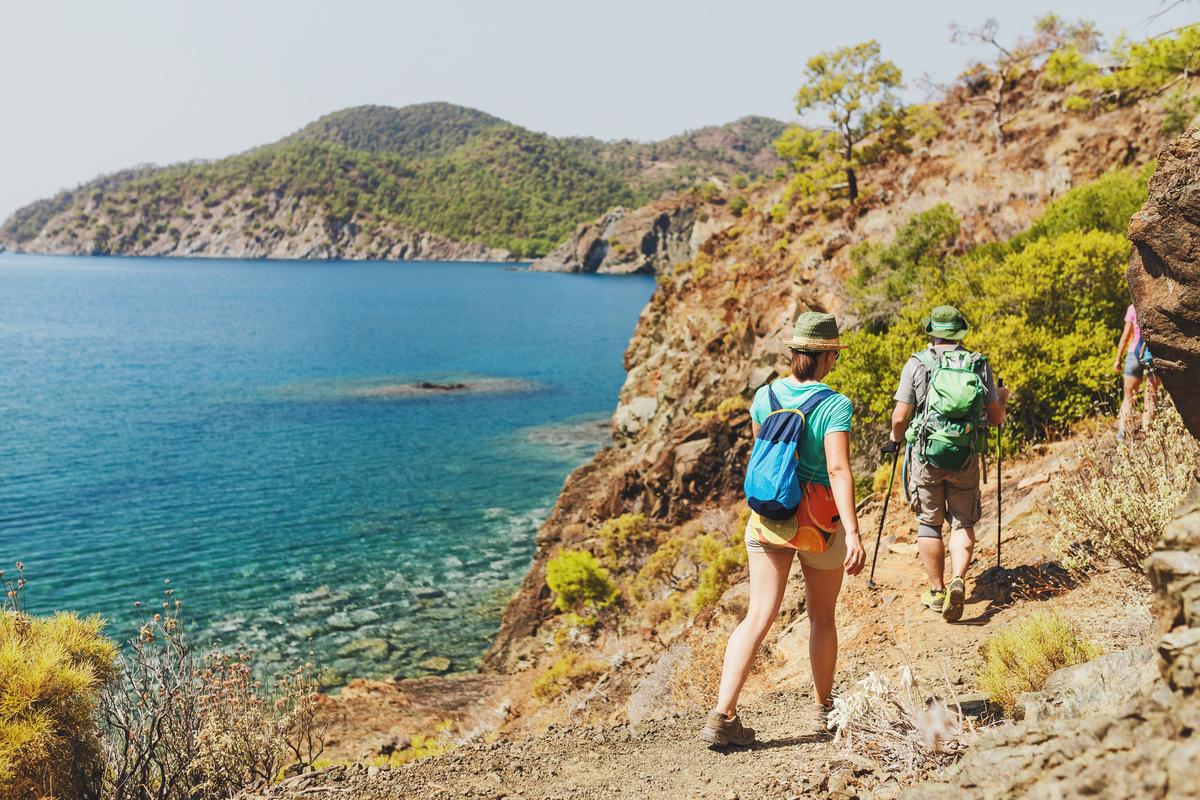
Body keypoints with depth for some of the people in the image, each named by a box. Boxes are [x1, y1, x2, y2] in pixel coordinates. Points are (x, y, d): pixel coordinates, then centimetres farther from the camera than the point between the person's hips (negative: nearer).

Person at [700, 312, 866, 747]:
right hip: (820, 520, -3)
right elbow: (838, 470, -25)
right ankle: (823, 709, 34)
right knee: (822, 618, 17)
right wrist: (853, 534, -30)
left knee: (758, 616, 1)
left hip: (768, 516, 3)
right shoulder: (834, 405, -14)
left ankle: (722, 716, -11)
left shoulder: (765, 396, 1)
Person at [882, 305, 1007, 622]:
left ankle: (937, 591, 16)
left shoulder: (917, 364, -4)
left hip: (926, 454, -1)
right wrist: (1002, 398, 27)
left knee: (929, 523, 11)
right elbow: (996, 417, 5)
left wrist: (894, 439, 14)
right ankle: (958, 580, -9)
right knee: (963, 523, 11)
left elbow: (900, 416, -7)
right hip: (966, 457, 1)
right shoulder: (979, 364, 2)